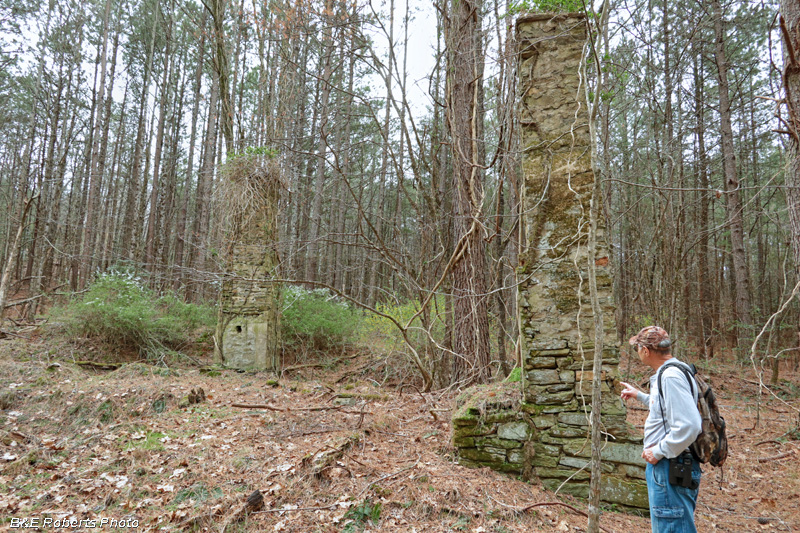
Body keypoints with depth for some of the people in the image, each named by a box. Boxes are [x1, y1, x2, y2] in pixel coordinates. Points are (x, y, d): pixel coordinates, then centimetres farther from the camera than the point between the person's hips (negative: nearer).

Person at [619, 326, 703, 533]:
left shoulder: (671, 376, -21)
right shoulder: (669, 372, 11)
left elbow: (689, 426, -29)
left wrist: (658, 452, -20)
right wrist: (639, 395, 30)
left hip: (671, 469, -10)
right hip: (666, 467, 10)